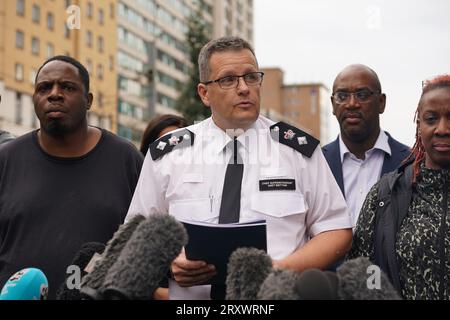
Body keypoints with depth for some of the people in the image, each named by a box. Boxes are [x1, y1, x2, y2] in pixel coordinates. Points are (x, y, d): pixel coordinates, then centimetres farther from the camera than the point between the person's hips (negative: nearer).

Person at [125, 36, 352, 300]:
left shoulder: (299, 148, 6)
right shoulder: (167, 154, 7)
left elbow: (338, 231, 6)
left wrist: (283, 269, -10)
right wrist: (170, 263, -9)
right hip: (191, 294, 3)